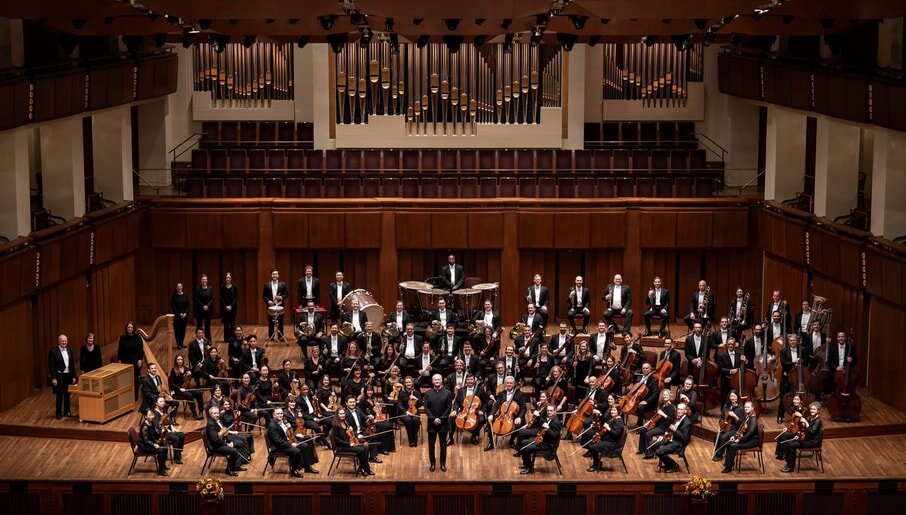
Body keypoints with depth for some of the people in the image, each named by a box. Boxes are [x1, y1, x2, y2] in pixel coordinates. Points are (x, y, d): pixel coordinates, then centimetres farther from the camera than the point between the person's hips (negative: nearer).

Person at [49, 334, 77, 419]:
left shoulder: (69, 351, 8)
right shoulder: (53, 351, -10)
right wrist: (53, 378, -15)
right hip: (59, 376, -5)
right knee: (59, 395, 2)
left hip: (68, 376, 5)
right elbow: (51, 366, -11)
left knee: (67, 395, 12)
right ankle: (59, 413, 11)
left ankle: (67, 411, 23)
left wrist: (73, 376, 10)